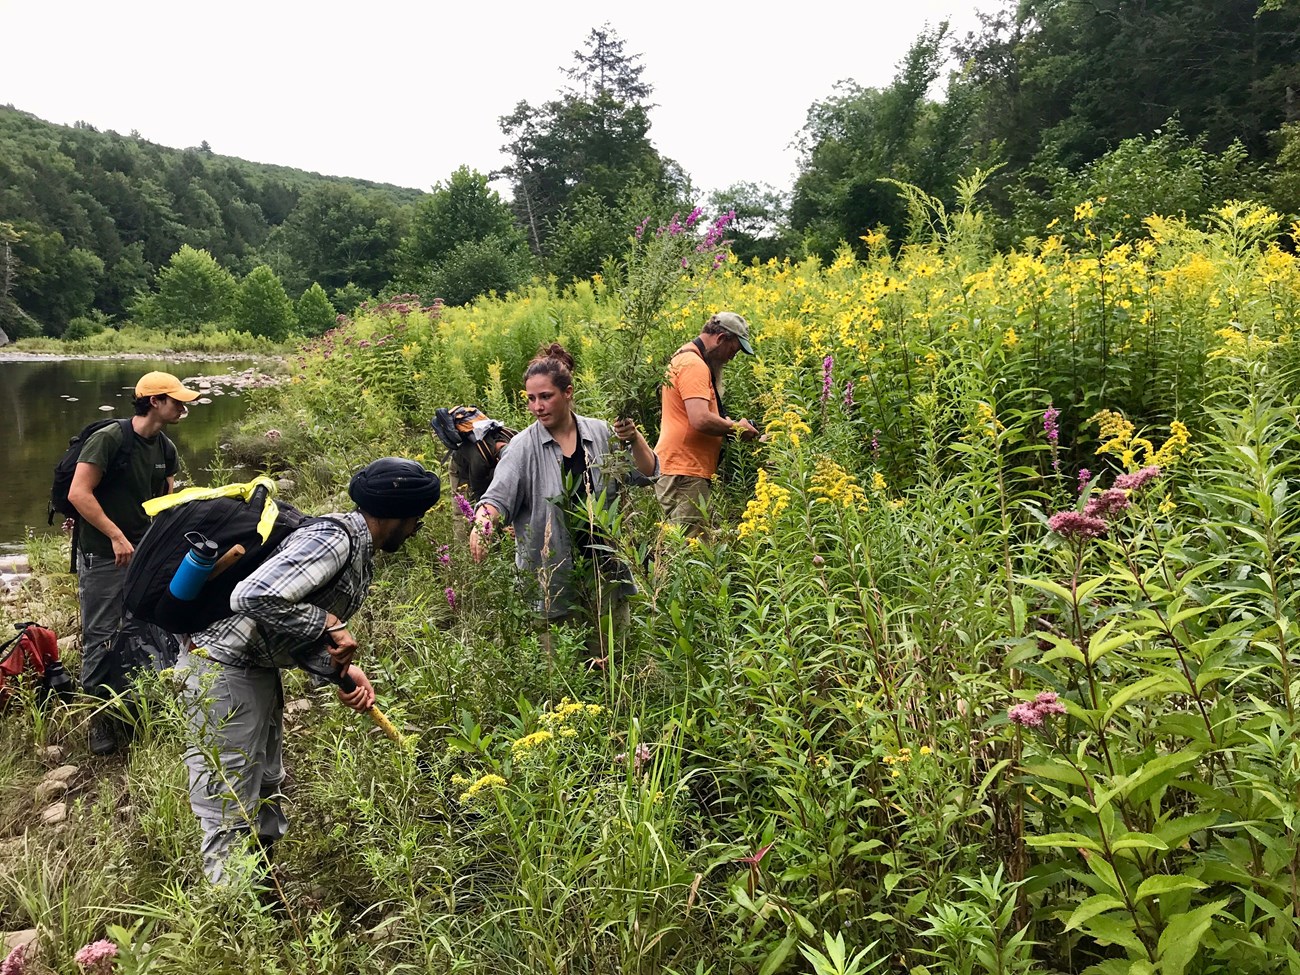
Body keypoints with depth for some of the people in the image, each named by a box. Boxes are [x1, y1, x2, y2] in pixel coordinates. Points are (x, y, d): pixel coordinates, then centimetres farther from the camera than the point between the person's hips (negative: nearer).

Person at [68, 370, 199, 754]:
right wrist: (116, 536, -20)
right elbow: (78, 493, -20)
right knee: (101, 637, 2)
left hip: (145, 556, 7)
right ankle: (98, 717, 17)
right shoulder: (109, 438, -16)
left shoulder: (165, 449, 6)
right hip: (103, 558, -6)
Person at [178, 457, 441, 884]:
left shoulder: (359, 554, 9)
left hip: (259, 671, 10)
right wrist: (327, 623, -24)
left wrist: (341, 667, -6)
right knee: (231, 813, -2)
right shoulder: (334, 539, -23)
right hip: (223, 671, -10)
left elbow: (295, 636, 9)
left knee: (266, 793, 20)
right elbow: (254, 597, -33)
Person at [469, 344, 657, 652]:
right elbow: (498, 495, -14)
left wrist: (634, 439, -14)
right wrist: (481, 522, -35)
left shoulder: (600, 433, 2)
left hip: (606, 565, 3)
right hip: (554, 572, -2)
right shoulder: (524, 446, -5)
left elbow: (647, 474, 5)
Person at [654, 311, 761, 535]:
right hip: (684, 472, -11)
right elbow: (701, 420, -25)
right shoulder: (694, 365, -14)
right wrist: (736, 428, -9)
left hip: (682, 468, 11)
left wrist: (727, 424, 14)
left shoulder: (687, 357, 20)